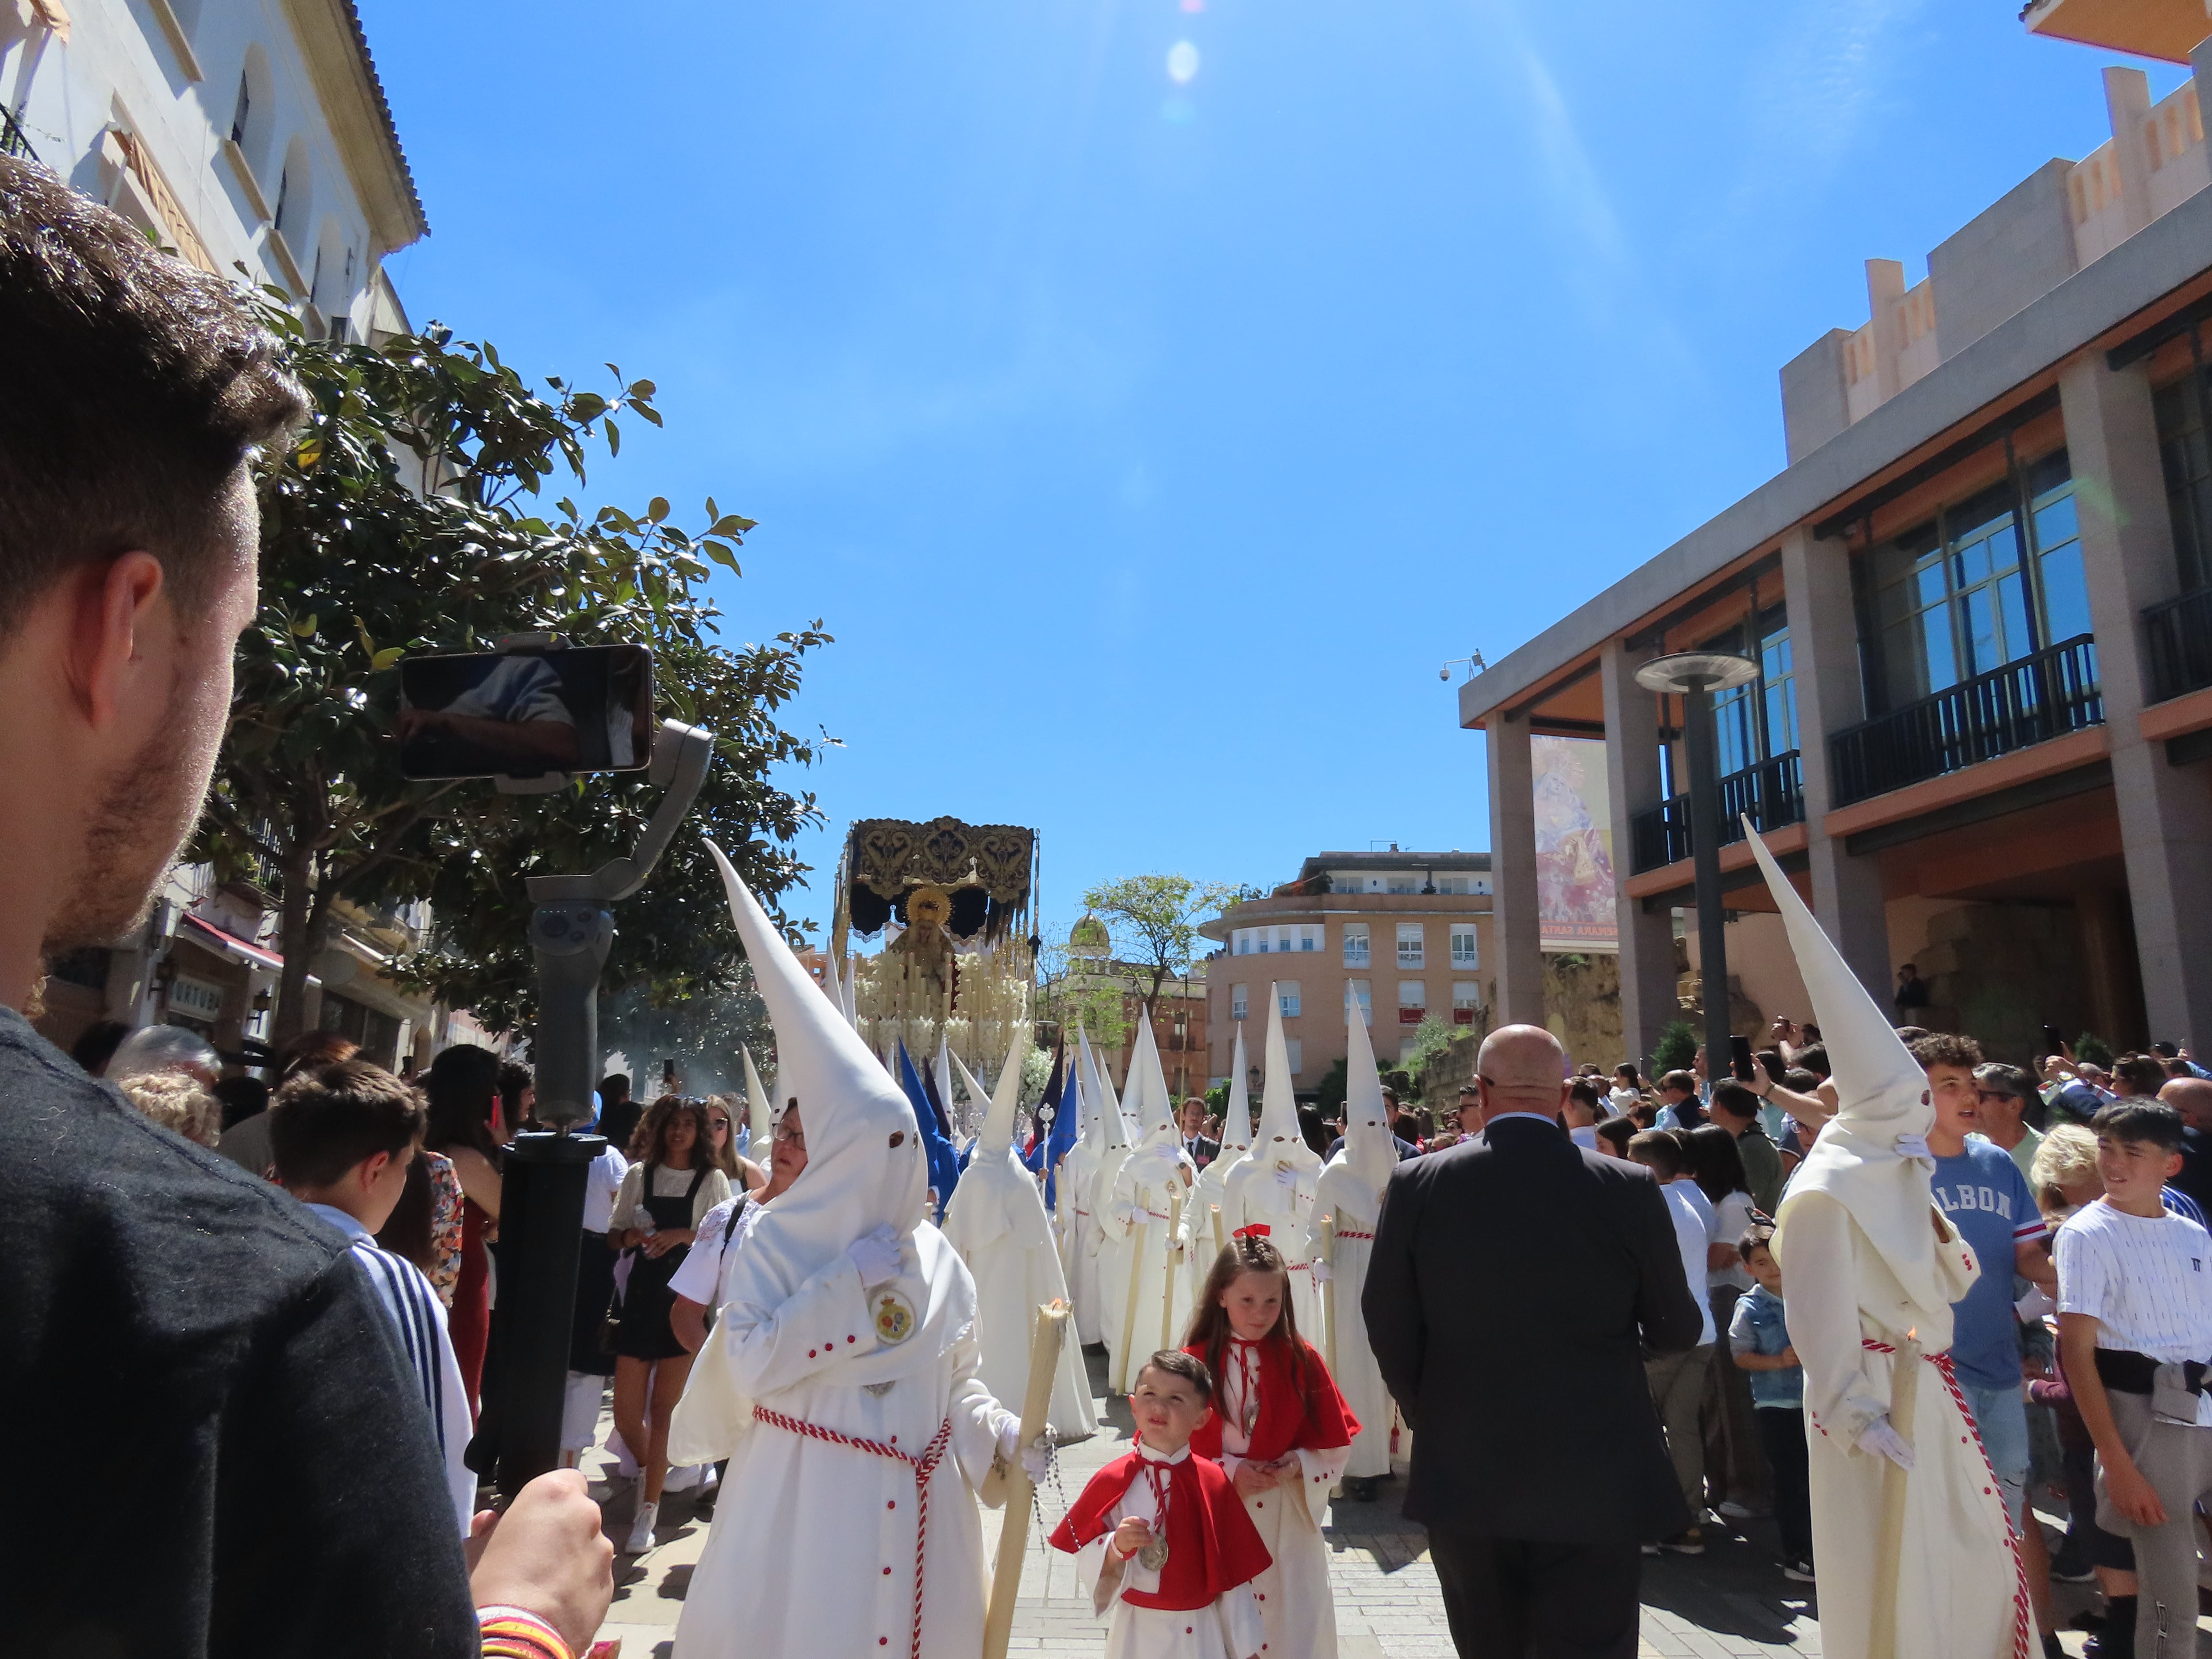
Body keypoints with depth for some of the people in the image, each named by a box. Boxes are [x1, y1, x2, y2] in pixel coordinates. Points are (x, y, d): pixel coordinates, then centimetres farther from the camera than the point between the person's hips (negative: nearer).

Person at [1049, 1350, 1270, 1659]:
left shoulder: (1215, 1483, -8)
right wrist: (1116, 1547, -29)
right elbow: (1087, 1563, -9)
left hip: (1202, 1634, 1)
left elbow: (1234, 1573, -1)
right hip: (1137, 1632, -1)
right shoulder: (1112, 1481, -12)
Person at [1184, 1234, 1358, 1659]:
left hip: (1287, 1520, 1)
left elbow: (1334, 1440, 3)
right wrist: (1227, 1470, -15)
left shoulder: (1301, 1360, -3)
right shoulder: (1195, 1362, -9)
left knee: (1294, 1625, 4)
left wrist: (1295, 1466, -12)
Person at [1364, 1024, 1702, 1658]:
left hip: (1463, 1477, 2)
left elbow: (1389, 1330, -3)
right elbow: (1677, 1331, 0)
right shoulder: (1630, 1189, -12)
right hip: (1595, 1481, -1)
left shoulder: (1416, 1185, -10)